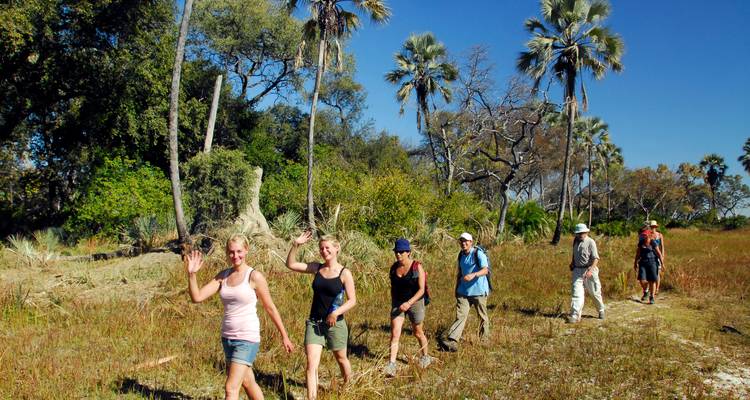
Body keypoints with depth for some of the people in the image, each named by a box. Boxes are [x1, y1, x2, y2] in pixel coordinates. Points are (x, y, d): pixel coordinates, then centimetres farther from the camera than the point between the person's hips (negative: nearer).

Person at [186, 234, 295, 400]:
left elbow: (270, 308, -3)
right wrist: (192, 274, -15)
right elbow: (197, 297, 0)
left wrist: (284, 336, 1)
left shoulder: (254, 276, -10)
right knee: (247, 382, 20)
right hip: (228, 337, 6)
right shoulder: (223, 276, 5)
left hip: (247, 338, -6)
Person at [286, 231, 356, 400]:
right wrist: (296, 245, -12)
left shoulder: (344, 273, -10)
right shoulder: (317, 268, 1)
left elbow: (352, 300, -9)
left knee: (341, 358, 19)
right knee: (311, 363, -6)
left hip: (335, 324, -2)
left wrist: (336, 313, -23)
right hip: (314, 323, 2)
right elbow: (291, 264, 0)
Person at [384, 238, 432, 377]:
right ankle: (391, 364, -9)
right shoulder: (394, 267, 0)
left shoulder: (417, 267, -14)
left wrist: (409, 303, -27)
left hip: (415, 302, -3)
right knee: (395, 334, -9)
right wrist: (393, 303, 16)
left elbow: (421, 290, -17)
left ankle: (425, 357, 39)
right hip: (397, 303, 3)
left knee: (418, 333, 15)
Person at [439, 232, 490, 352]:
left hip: (479, 291, -5)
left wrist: (473, 275, -41)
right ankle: (452, 342, -15)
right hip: (463, 291, 5)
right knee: (460, 315, -6)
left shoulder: (478, 254, -10)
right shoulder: (461, 255, 11)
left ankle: (484, 339, 28)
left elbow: (485, 270, -24)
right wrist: (457, 288, 23)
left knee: (482, 316, 10)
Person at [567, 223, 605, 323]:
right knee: (576, 292, -6)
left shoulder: (590, 242, -11)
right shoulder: (575, 241, 9)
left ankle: (601, 310, 34)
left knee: (595, 292, 10)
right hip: (577, 270, 5)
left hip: (589, 270, -5)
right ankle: (575, 315, -9)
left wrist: (590, 270, -30)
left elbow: (595, 258, -18)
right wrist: (572, 263, 13)